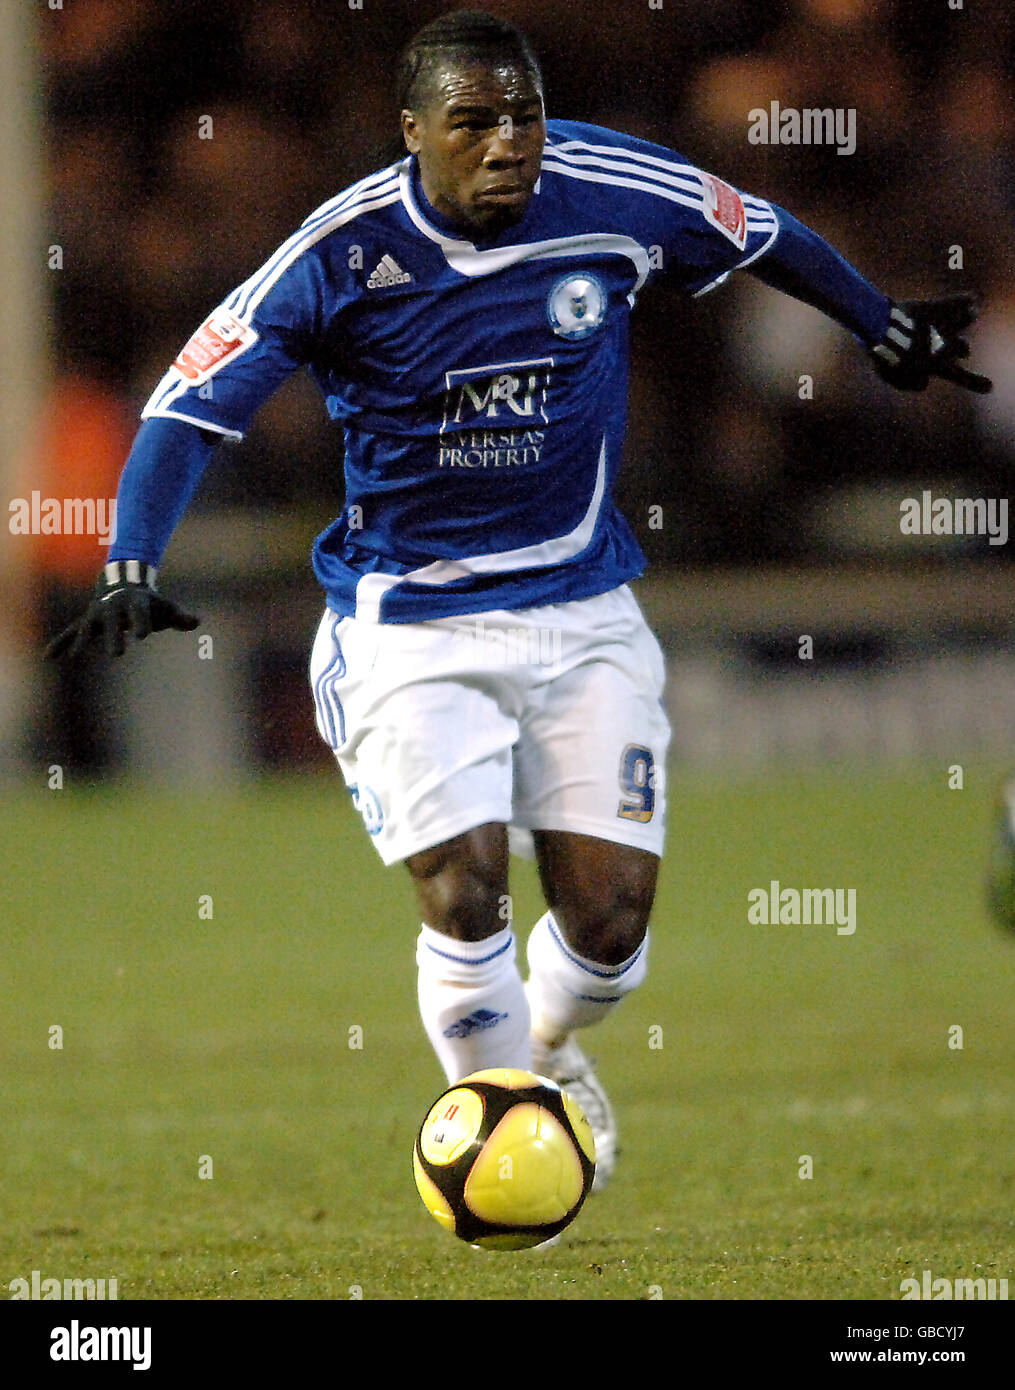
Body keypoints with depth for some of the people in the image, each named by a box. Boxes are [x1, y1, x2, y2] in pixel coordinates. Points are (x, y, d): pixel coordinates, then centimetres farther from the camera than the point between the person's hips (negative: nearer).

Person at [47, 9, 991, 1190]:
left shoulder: (610, 195, -9)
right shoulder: (345, 253, -17)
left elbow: (765, 239, 11)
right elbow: (192, 405, -15)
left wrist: (886, 328, 25)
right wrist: (129, 572, -27)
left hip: (583, 610, 3)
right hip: (413, 625, -3)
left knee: (609, 918, -3)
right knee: (465, 894, -18)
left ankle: (544, 1047, 32)